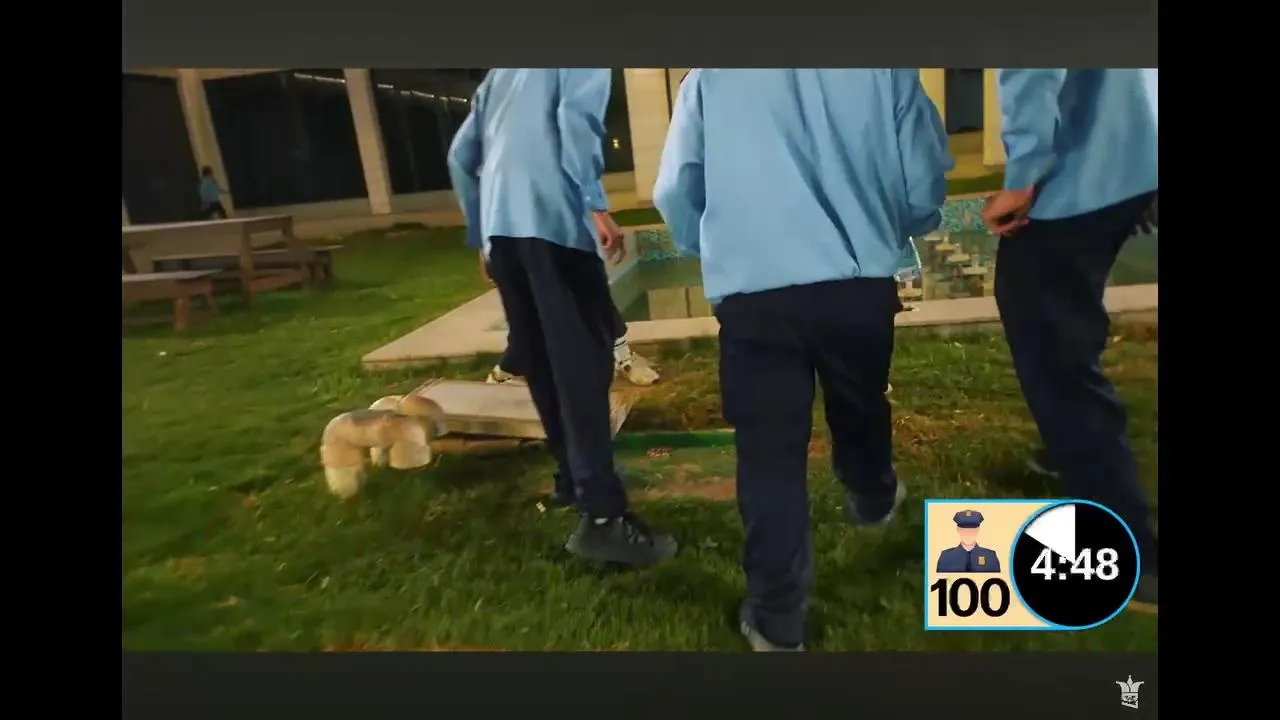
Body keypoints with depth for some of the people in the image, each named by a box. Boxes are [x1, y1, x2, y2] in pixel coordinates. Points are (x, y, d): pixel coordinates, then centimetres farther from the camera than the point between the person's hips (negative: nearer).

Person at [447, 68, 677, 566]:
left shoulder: (499, 75, 30)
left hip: (500, 228, 7)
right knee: (582, 363, -12)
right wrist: (596, 205, -15)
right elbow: (576, 119, -10)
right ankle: (602, 515, -17)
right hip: (551, 221, -7)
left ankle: (574, 478, 22)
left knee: (542, 363, 12)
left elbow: (462, 156, 26)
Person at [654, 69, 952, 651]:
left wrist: (708, 249, 25)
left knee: (768, 453, 4)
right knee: (861, 408, 27)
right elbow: (924, 182, 11)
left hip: (752, 293, -2)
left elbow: (674, 192, 6)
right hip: (861, 283, 3)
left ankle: (777, 618, 12)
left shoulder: (709, 78, 8)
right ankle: (873, 499, 56)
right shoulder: (886, 71, 9)